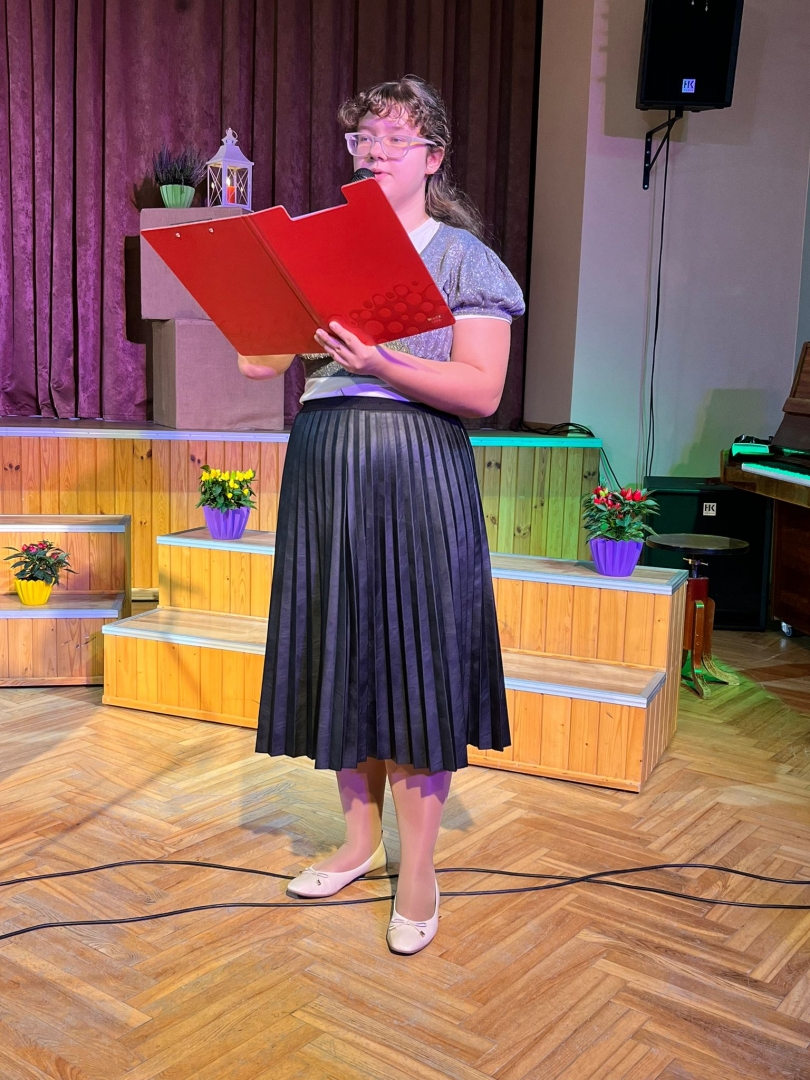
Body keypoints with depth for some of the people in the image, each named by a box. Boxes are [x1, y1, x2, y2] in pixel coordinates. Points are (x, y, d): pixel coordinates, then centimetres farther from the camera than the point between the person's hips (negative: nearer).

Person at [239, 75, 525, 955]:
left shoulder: (461, 256, 2)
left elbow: (482, 391, -10)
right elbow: (264, 359, 15)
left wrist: (379, 362, -22)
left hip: (416, 471, -5)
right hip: (322, 462, 5)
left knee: (413, 657, -2)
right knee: (338, 652, 9)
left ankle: (417, 872, 11)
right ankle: (361, 838, 26)